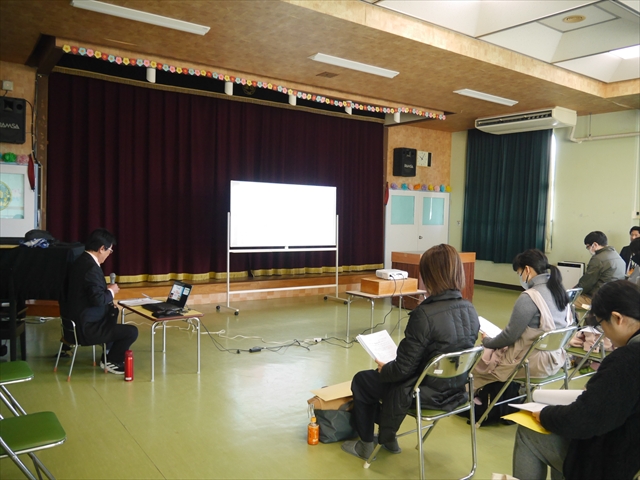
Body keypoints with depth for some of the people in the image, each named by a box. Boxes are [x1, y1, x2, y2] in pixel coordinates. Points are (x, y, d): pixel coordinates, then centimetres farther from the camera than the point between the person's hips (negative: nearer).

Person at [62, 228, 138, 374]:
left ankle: (110, 353, 38)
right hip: (85, 327, -11)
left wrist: (106, 290, 8)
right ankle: (110, 361, 13)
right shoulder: (92, 268, -24)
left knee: (112, 311, 33)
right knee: (132, 332, -10)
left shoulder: (81, 261, 6)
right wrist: (111, 292, -11)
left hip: (76, 320, 11)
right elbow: (98, 300, -30)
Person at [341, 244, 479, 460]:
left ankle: (366, 444, 32)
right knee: (388, 375, 31)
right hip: (455, 389, 7)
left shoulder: (424, 314, -29)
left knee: (361, 380, 17)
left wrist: (383, 369, 0)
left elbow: (403, 368, -23)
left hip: (426, 393, -7)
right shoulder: (470, 310, -6)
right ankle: (387, 436, 41)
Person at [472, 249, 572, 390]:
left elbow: (510, 335, -17)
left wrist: (486, 341, 2)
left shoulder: (529, 297, -23)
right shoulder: (560, 291, 2)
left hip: (533, 363, -8)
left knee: (479, 362, 7)